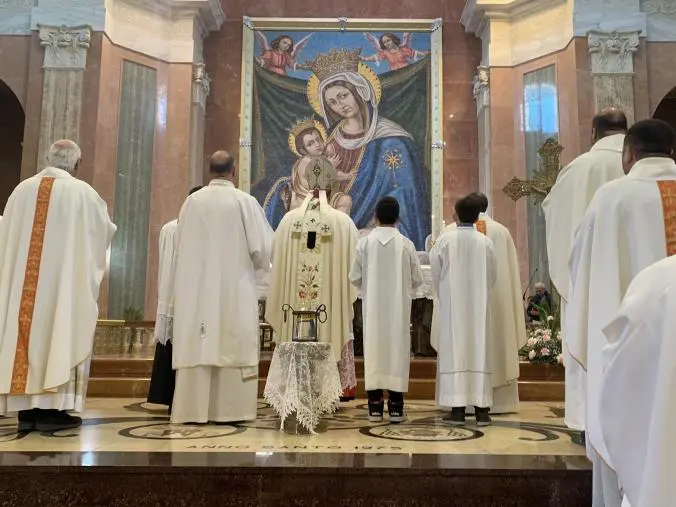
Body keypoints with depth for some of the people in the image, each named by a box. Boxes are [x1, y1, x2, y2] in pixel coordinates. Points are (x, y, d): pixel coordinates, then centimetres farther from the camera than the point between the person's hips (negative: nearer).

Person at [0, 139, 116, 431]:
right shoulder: (82, 192, -4)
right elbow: (106, 231, 7)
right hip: (65, 279, -4)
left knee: (24, 332, 7)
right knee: (59, 335, 0)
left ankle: (26, 410, 10)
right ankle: (50, 410, 0)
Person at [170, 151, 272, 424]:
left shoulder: (192, 201, 1)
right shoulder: (245, 202, -6)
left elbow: (180, 246, 7)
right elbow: (263, 248, -4)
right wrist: (255, 264, 16)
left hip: (196, 287, 3)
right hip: (234, 287, -3)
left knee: (197, 345, 5)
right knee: (233, 346, 2)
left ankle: (193, 409, 8)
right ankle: (230, 408, 3)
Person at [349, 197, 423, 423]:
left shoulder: (365, 243, -5)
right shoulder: (406, 244, -6)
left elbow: (355, 277, 0)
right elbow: (417, 279, 0)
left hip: (372, 307, 1)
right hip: (399, 307, -1)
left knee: (374, 350, 7)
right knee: (397, 350, 5)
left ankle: (375, 407, 10)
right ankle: (395, 408, 7)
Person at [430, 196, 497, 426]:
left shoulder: (445, 240, -6)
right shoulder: (486, 242, 0)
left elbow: (435, 273, 1)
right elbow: (492, 276, 7)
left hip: (452, 306, -2)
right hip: (479, 306, 2)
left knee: (454, 350, 1)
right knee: (479, 349, 6)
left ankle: (458, 409, 0)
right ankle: (482, 409, 8)